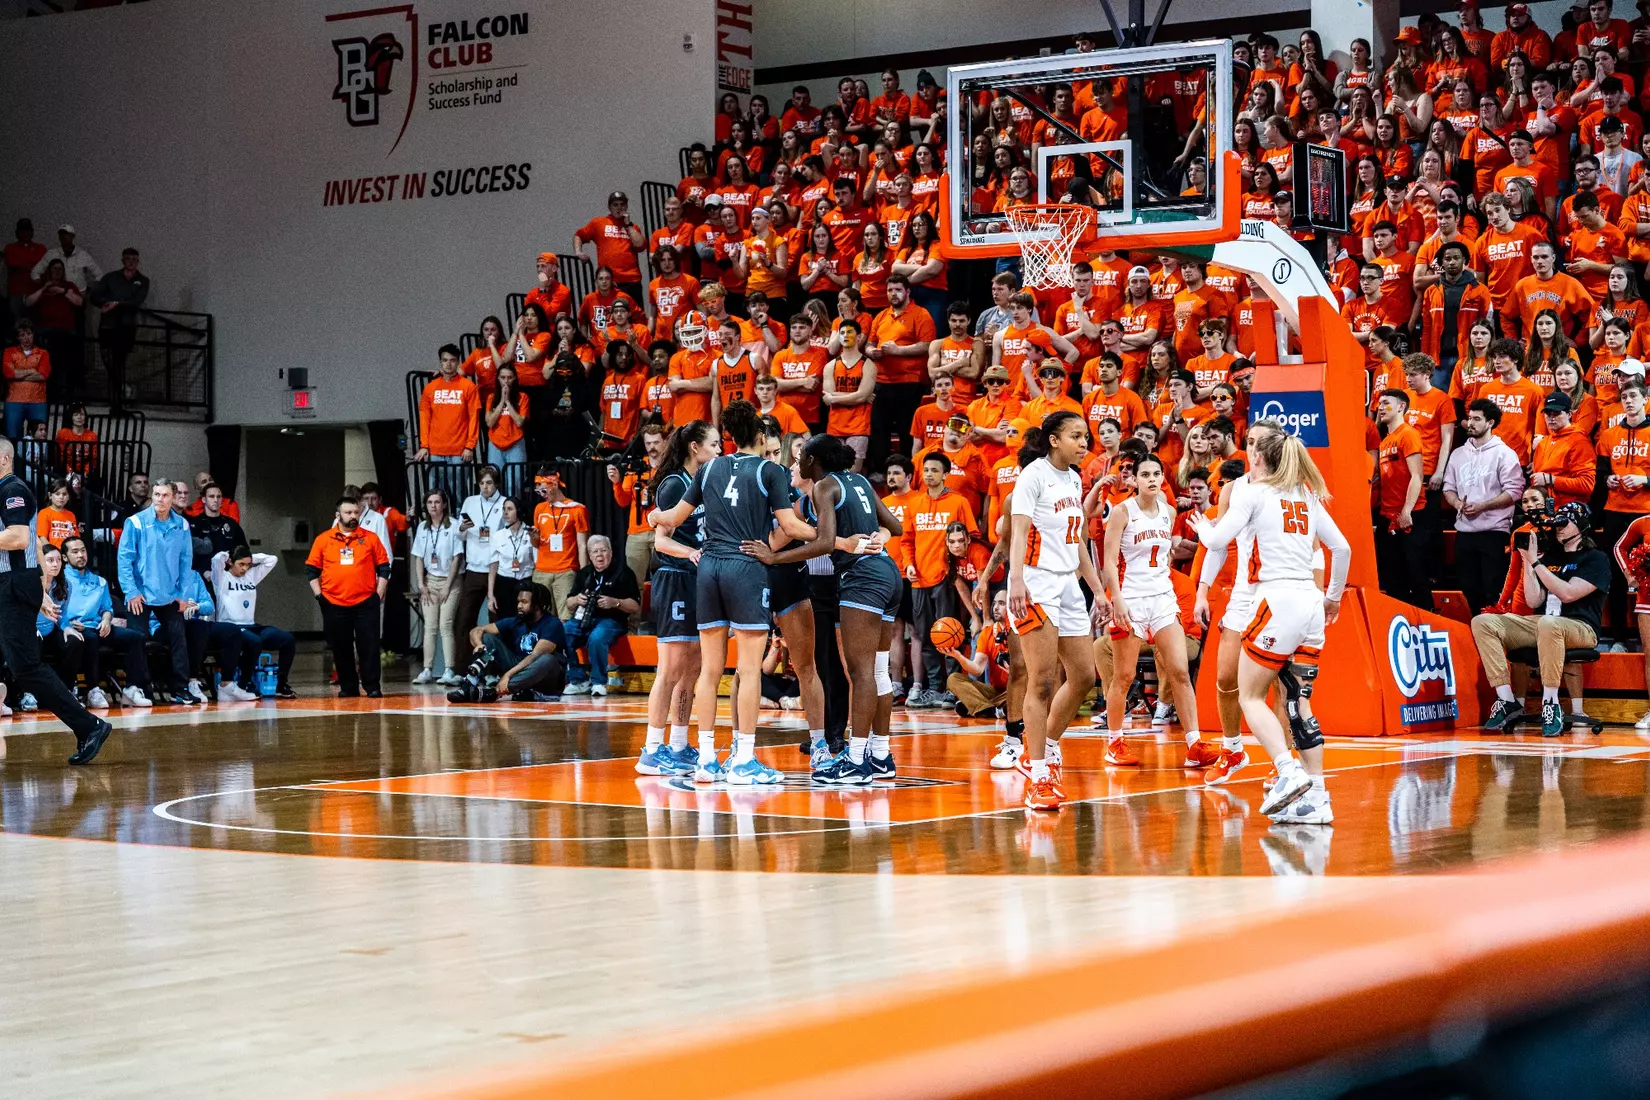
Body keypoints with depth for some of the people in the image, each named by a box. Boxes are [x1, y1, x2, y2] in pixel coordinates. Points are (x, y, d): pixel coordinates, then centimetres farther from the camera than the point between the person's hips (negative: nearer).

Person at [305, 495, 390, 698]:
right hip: (334, 604, 1)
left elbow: (383, 567, 7)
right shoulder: (323, 540, 5)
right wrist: (318, 595, 0)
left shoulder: (370, 539, 5)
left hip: (365, 603, -1)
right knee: (341, 648, 6)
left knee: (369, 646, -3)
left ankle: (372, 687, 3)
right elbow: (312, 569, 7)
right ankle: (348, 687, 15)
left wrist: (379, 594, 0)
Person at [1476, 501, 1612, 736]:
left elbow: (1568, 593, -13)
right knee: (1482, 622, -13)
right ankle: (1507, 702, -19)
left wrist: (1536, 562, -11)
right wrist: (1527, 562, 4)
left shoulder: (1596, 559, 2)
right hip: (1541, 625, 7)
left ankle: (1551, 705, -35)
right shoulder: (1550, 557, 20)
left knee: (1548, 623, -43)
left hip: (1580, 627, -7)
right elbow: (1534, 602, 11)